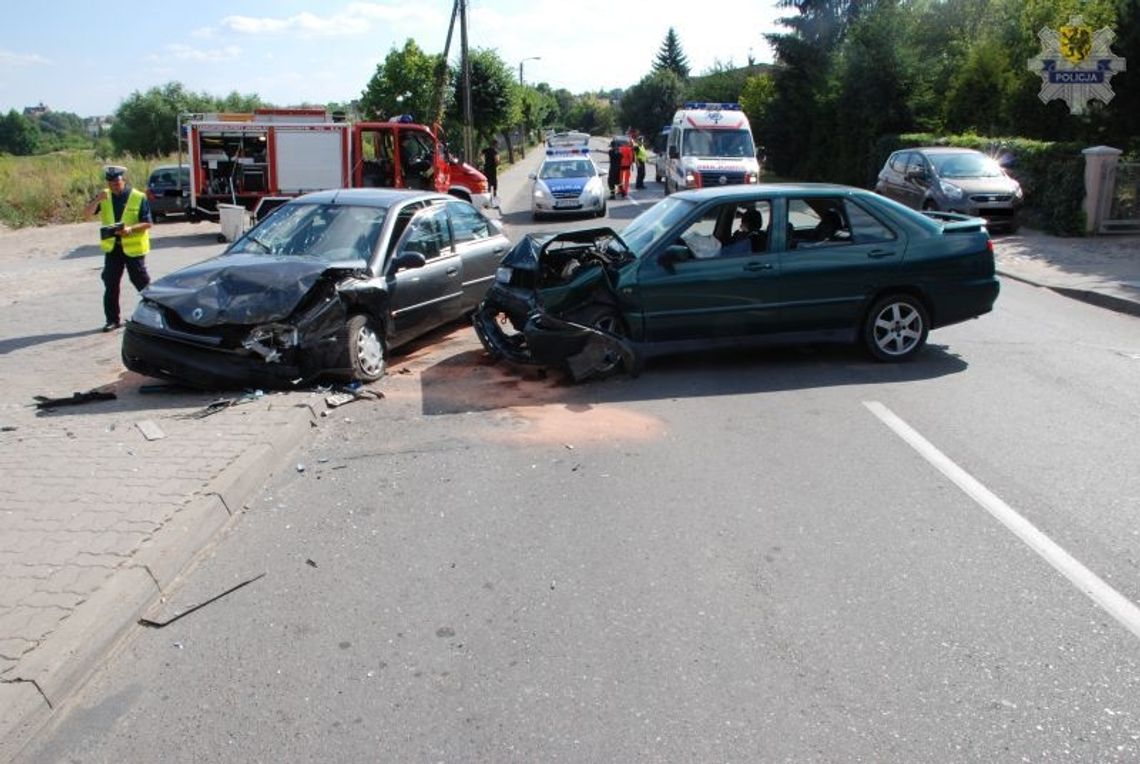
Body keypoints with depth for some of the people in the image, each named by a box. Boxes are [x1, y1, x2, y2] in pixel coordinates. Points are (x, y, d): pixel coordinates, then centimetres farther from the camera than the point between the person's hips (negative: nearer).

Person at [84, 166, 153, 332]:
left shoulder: (139, 198, -8)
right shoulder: (105, 197, 4)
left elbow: (148, 223, -9)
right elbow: (87, 213, -3)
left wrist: (131, 229, -25)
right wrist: (98, 199, -19)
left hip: (133, 248, -4)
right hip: (112, 247, 4)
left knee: (142, 282, 3)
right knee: (110, 285, 6)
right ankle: (112, 319, 14)